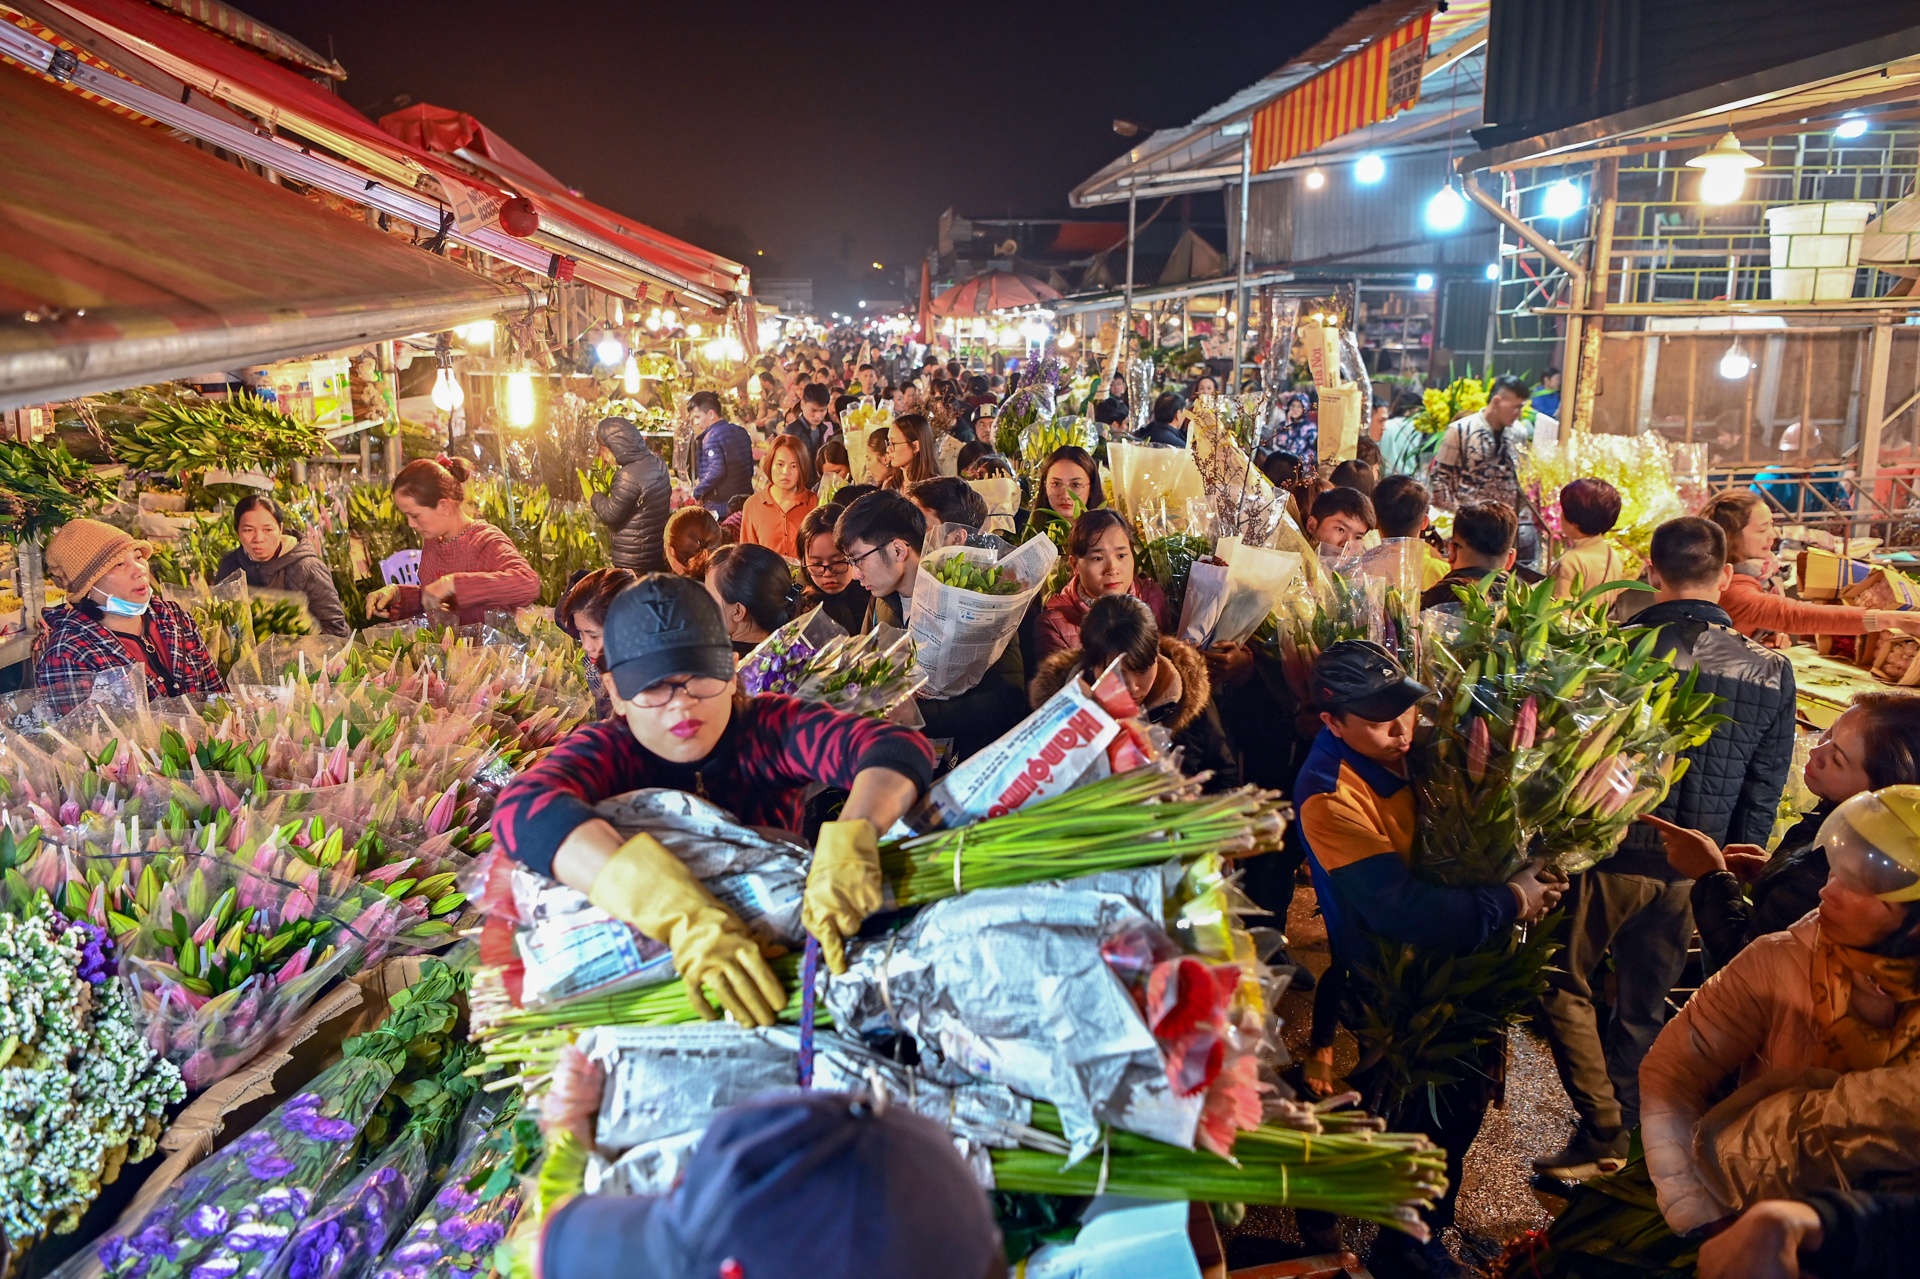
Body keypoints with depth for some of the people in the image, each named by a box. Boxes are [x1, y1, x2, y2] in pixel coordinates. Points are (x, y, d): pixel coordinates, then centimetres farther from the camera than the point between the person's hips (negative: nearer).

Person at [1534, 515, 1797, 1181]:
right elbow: (1765, 790, 2)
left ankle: (1603, 1133, 7)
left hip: (1610, 853, -4)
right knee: (1643, 1009, 17)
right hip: (1691, 870, 4)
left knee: (1566, 988, 13)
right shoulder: (1772, 670, -2)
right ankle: (1613, 1141, 28)